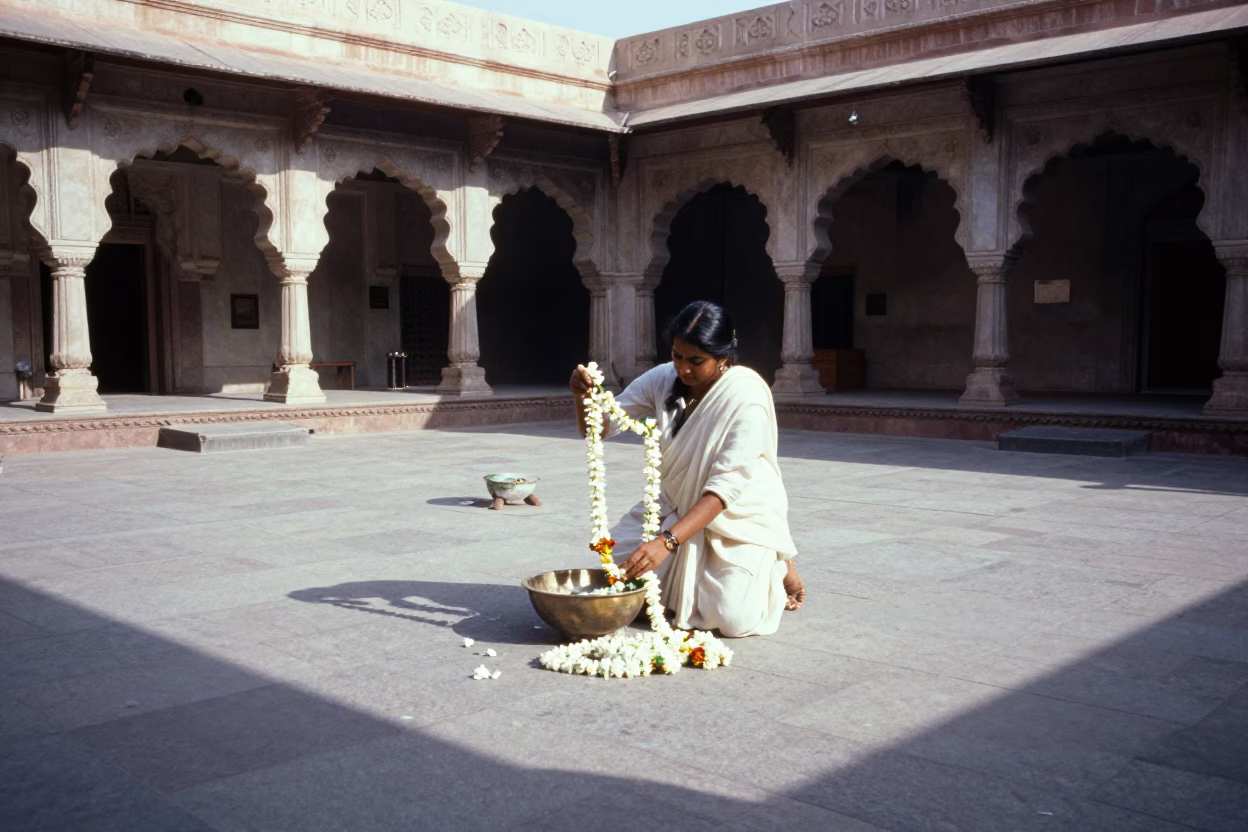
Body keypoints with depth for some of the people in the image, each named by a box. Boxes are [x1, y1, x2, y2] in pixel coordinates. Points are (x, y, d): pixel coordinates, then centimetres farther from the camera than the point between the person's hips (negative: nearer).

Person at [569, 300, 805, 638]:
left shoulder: (747, 397, -24)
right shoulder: (663, 379, -9)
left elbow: (726, 487, -30)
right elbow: (597, 427, -5)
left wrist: (667, 542, -41)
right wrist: (583, 396, -29)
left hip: (741, 516, -5)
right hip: (678, 507, 5)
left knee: (734, 620, -23)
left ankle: (775, 569, 11)